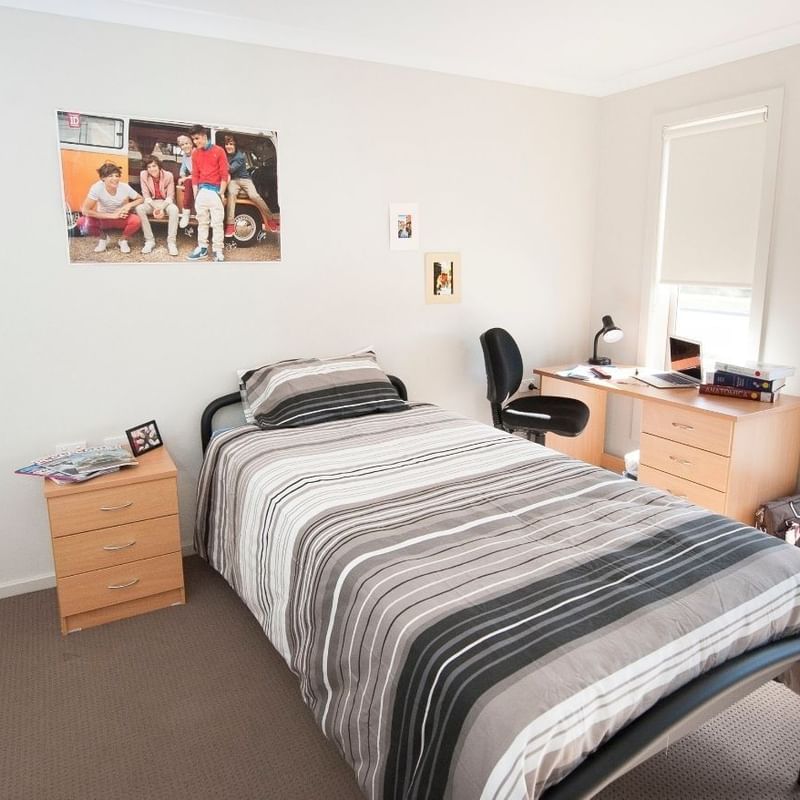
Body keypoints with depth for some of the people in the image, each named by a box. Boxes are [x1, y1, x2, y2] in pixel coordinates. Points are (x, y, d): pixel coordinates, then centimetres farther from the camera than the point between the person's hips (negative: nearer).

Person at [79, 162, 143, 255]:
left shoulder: (124, 187, -21)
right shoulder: (97, 187, -26)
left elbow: (140, 199, -5)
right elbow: (85, 210, -30)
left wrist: (128, 205, -26)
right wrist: (112, 215, -33)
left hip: (121, 219, 1)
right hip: (103, 219, -1)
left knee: (136, 220, -32)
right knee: (82, 222, -30)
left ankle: (123, 240, 1)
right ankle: (103, 238, 3)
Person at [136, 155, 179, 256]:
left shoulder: (168, 175, -12)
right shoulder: (143, 175, -9)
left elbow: (170, 196, -11)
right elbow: (146, 196, -7)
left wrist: (162, 208, -28)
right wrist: (155, 208, -25)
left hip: (166, 203, -2)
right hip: (152, 203, 2)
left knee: (174, 209, -36)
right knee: (139, 208, -29)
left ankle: (171, 242, -31)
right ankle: (150, 240, -23)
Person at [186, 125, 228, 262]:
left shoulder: (219, 151, -1)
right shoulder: (195, 153, 12)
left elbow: (224, 174, -3)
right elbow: (195, 175, 13)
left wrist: (221, 194, -7)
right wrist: (195, 194, 6)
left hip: (215, 190, -5)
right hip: (202, 191, 5)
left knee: (217, 223, -5)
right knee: (202, 221, 8)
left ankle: (218, 251, -3)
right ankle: (202, 248, 14)